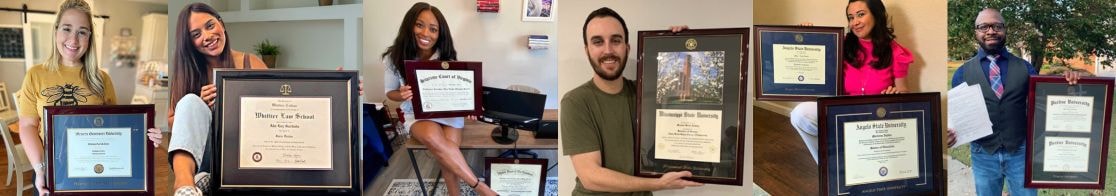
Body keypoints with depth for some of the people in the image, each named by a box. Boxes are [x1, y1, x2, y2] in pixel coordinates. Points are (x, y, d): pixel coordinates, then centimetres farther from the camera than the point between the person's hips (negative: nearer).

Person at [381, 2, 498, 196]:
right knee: (433, 137, -34)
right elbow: (390, 92, 2)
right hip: (416, 113, -1)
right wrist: (401, 95, -21)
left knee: (448, 148, -30)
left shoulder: (446, 57, -9)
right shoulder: (394, 58, -10)